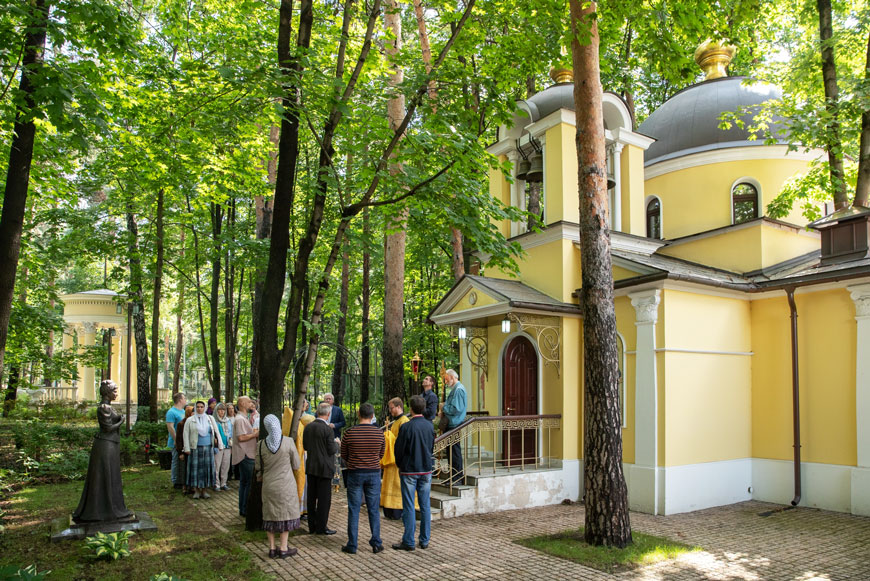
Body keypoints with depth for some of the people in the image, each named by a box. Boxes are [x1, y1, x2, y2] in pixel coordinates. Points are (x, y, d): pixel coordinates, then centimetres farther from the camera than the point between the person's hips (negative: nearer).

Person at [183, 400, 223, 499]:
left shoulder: (210, 419, 9)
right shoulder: (190, 420, 3)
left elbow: (216, 432, 9)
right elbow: (186, 434, 1)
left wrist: (220, 444, 3)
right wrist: (187, 448, -5)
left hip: (208, 447, 2)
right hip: (195, 448, -2)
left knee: (207, 468, 3)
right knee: (195, 468, -2)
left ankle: (205, 490, 11)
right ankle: (196, 490, 8)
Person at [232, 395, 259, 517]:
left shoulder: (244, 418, 17)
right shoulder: (240, 419, -16)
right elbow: (241, 438, -24)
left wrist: (254, 432, 10)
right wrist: (255, 435, -15)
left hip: (246, 455, 11)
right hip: (245, 455, -11)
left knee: (244, 482, 14)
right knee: (250, 483, -7)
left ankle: (242, 509, 21)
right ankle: (246, 510, -1)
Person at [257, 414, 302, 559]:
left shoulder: (262, 444, -8)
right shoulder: (288, 442, -14)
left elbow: (258, 467, 2)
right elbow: (296, 466, -5)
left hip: (268, 485, 3)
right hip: (286, 485, -2)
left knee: (270, 515, 13)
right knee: (286, 514, 9)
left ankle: (272, 549, 19)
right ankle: (283, 549, 12)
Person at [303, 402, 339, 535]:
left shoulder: (308, 427, 3)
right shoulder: (327, 429, -18)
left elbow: (305, 446, 10)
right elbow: (332, 450, -15)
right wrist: (336, 443, 4)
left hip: (310, 467, 7)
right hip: (324, 468, -7)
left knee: (311, 497, 14)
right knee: (324, 498, 2)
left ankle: (312, 526, 23)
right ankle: (321, 527, 7)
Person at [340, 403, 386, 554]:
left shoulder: (349, 433, -10)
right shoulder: (379, 434, -5)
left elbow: (343, 455, 2)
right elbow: (381, 455, 7)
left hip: (355, 474, -1)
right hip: (374, 474, 1)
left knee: (354, 510, 7)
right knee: (373, 510, 10)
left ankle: (352, 545, 11)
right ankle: (376, 543, 13)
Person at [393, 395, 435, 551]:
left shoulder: (406, 427, -15)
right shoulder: (430, 426, 0)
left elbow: (399, 449, -8)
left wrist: (400, 466, 9)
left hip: (409, 471, -4)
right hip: (426, 470, 5)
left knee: (409, 507, 2)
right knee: (425, 506, 10)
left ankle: (408, 542, 8)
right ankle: (424, 541, 16)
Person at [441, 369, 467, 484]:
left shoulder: (459, 390, -14)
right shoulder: (454, 389, 18)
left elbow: (456, 409, -21)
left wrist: (444, 408, -8)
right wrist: (444, 408, 9)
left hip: (455, 425, -10)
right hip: (451, 424, 10)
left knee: (455, 451, -5)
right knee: (451, 451, 13)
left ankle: (457, 478, 1)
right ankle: (454, 476, 20)